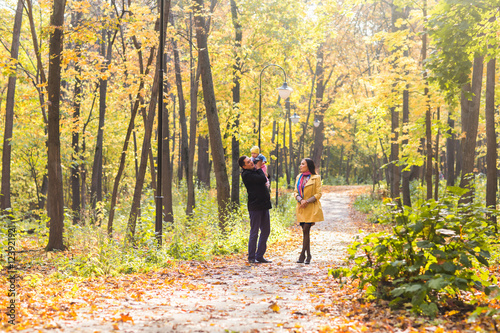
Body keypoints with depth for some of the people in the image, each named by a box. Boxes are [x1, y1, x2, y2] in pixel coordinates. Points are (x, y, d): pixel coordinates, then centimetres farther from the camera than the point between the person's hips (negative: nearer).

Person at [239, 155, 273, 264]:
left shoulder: (255, 171, 15)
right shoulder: (246, 174, -12)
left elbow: (264, 179, 16)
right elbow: (262, 179, -18)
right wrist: (259, 169, -4)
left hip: (264, 205, 9)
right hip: (255, 206, -9)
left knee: (266, 231, 10)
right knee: (254, 232, -3)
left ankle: (260, 256, 18)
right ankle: (251, 257, 6)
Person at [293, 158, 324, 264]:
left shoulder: (316, 178, -3)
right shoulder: (299, 177, 14)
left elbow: (318, 194, -6)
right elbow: (295, 192, 11)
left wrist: (307, 201, -17)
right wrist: (301, 200, -10)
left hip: (311, 208, -5)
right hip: (301, 208, 5)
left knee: (306, 230, -13)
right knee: (305, 231, 4)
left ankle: (303, 254, -11)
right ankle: (308, 255, 9)